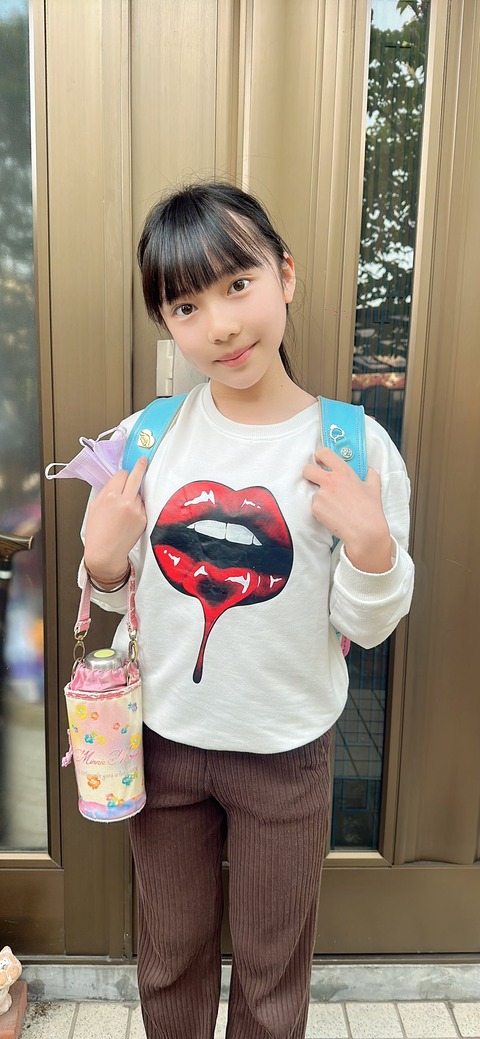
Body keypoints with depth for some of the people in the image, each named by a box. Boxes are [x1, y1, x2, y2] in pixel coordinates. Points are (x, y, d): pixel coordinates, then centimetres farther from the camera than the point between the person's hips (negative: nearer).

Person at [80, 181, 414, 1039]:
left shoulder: (353, 448, -15)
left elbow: (366, 627, -8)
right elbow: (116, 597, 4)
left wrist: (372, 546, -26)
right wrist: (102, 562, -17)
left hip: (284, 753, -2)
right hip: (163, 739, 2)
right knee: (169, 961, 26)